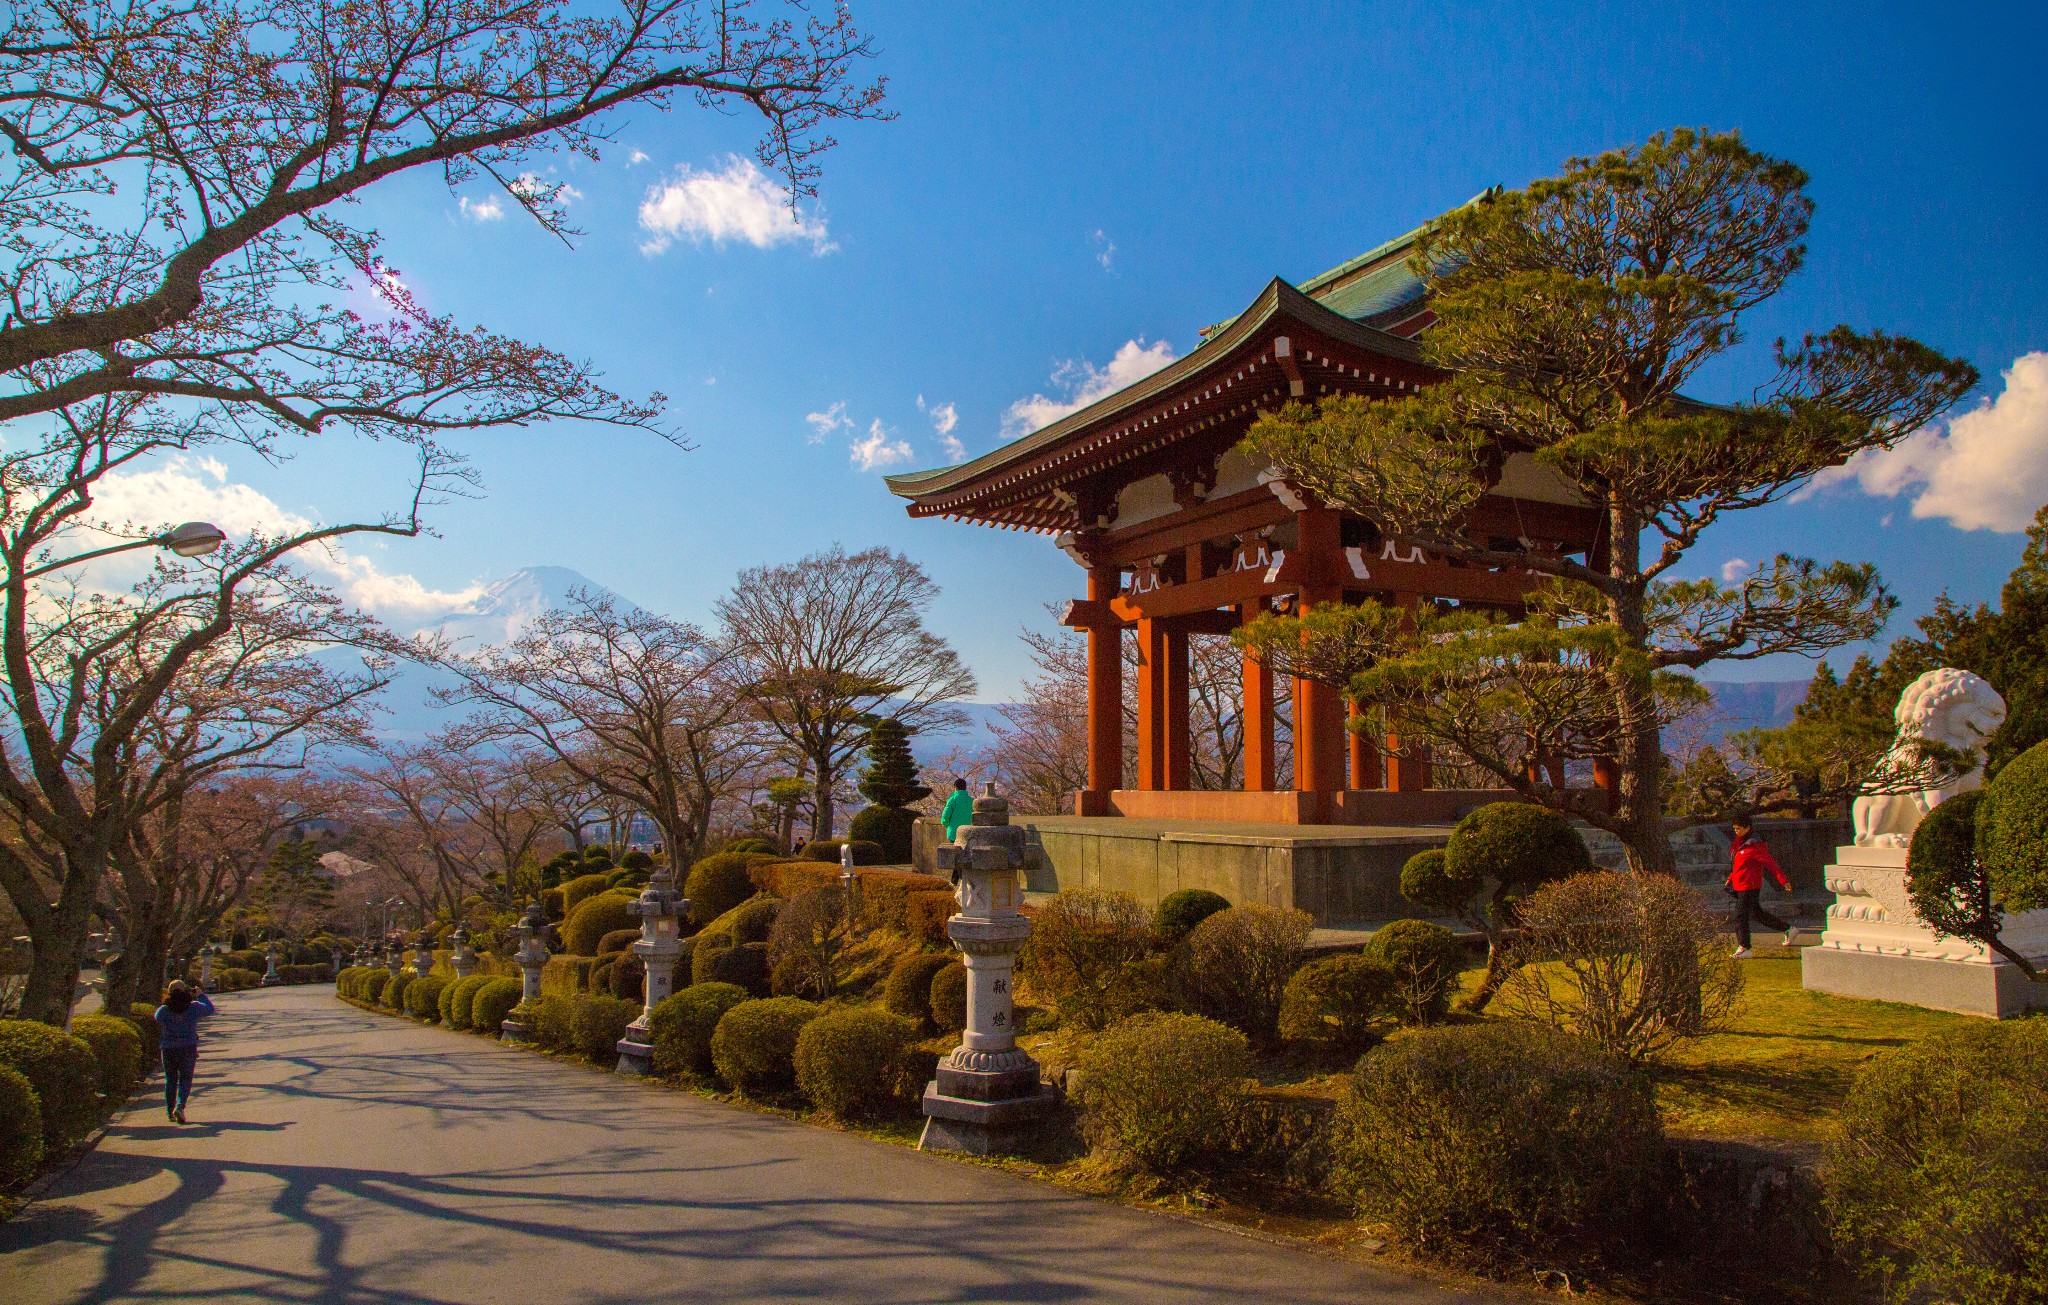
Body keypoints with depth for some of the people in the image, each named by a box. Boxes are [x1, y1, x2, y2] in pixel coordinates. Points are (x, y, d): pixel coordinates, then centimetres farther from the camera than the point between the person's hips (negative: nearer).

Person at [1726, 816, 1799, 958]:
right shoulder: (1741, 843, 13)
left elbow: (1770, 863, -19)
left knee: (1741, 916, -6)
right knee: (1757, 914, 19)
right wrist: (1731, 878, 21)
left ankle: (1744, 948, 1)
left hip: (1749, 887, -10)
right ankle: (1789, 929, 32)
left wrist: (1783, 881, -22)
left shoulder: (1754, 845, -16)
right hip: (1739, 886, 10)